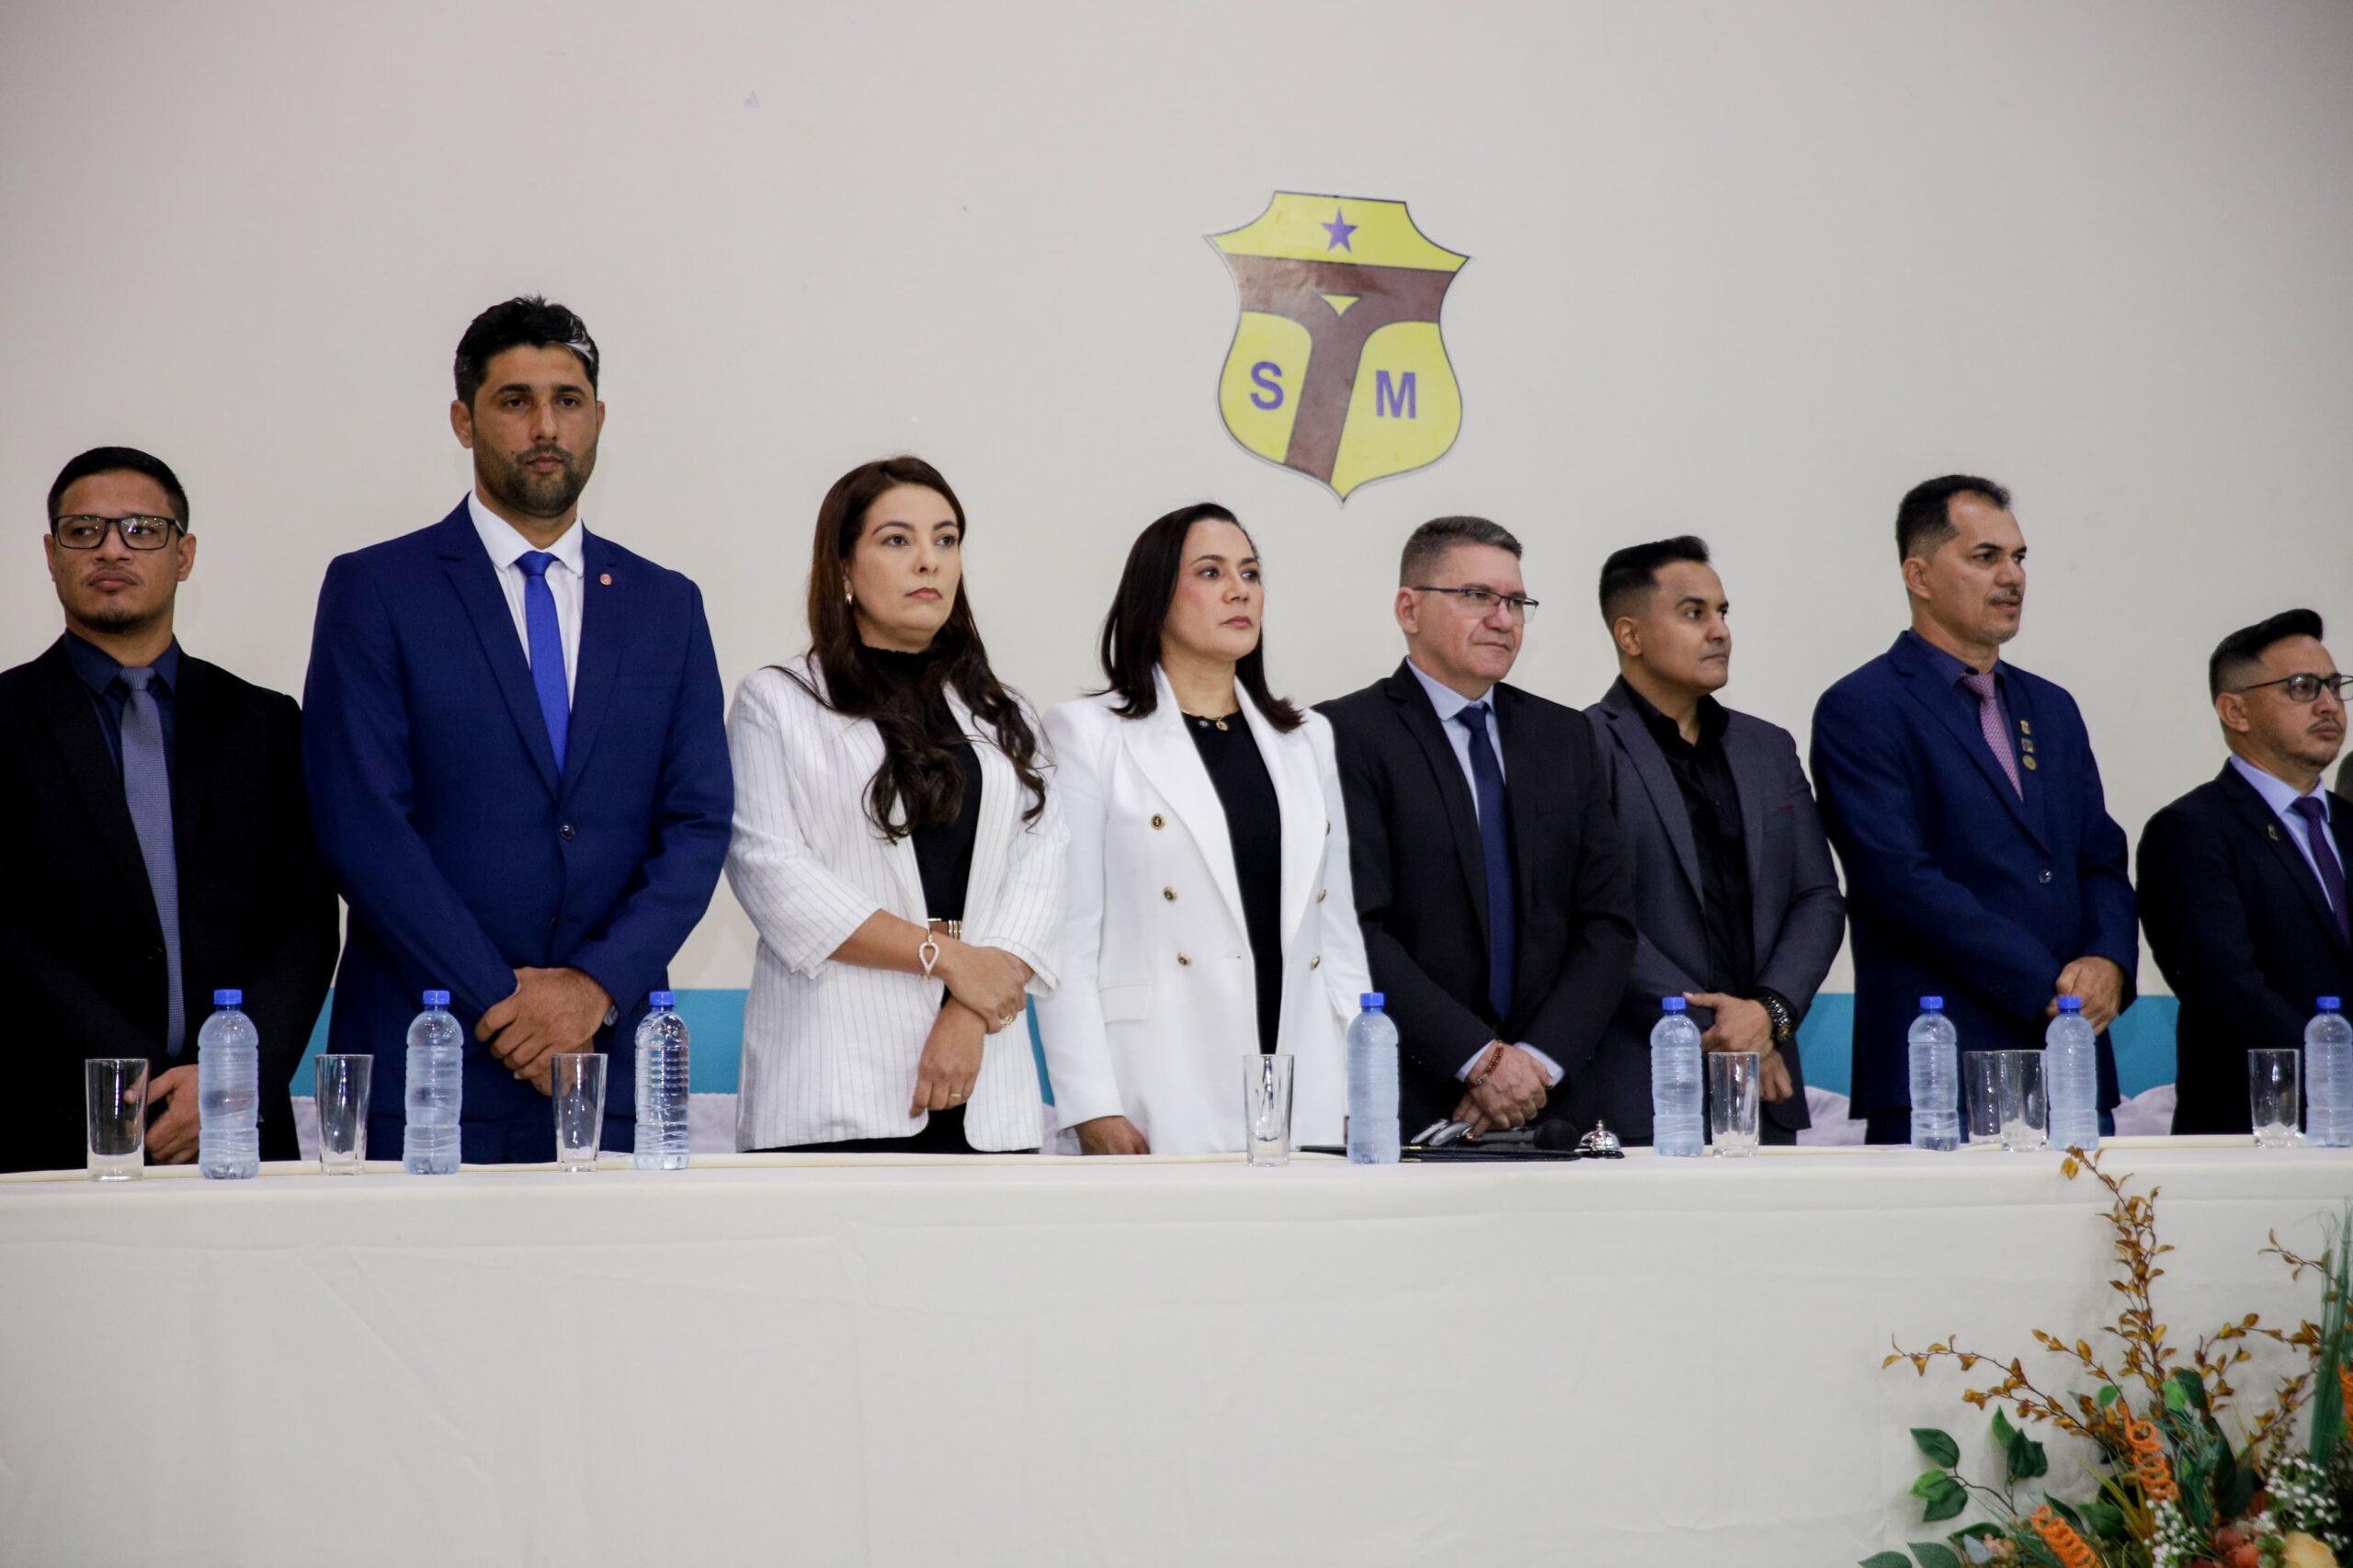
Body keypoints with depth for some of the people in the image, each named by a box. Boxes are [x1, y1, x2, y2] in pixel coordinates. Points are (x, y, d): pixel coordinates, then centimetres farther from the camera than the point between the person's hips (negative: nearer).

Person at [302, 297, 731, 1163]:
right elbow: (364, 827, -6)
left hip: (611, 1060, 3)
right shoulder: (374, 589, 2)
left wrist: (597, 985, -8)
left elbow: (699, 825, 6)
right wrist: (498, 1007, -11)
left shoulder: (666, 604, 13)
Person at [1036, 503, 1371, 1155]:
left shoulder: (1309, 742, 17)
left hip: (1305, 1102, 4)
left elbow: (1337, 933, 16)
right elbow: (1067, 941, -4)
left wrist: (1363, 1097, 8)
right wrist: (1091, 1111, -12)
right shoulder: (1089, 734, 2)